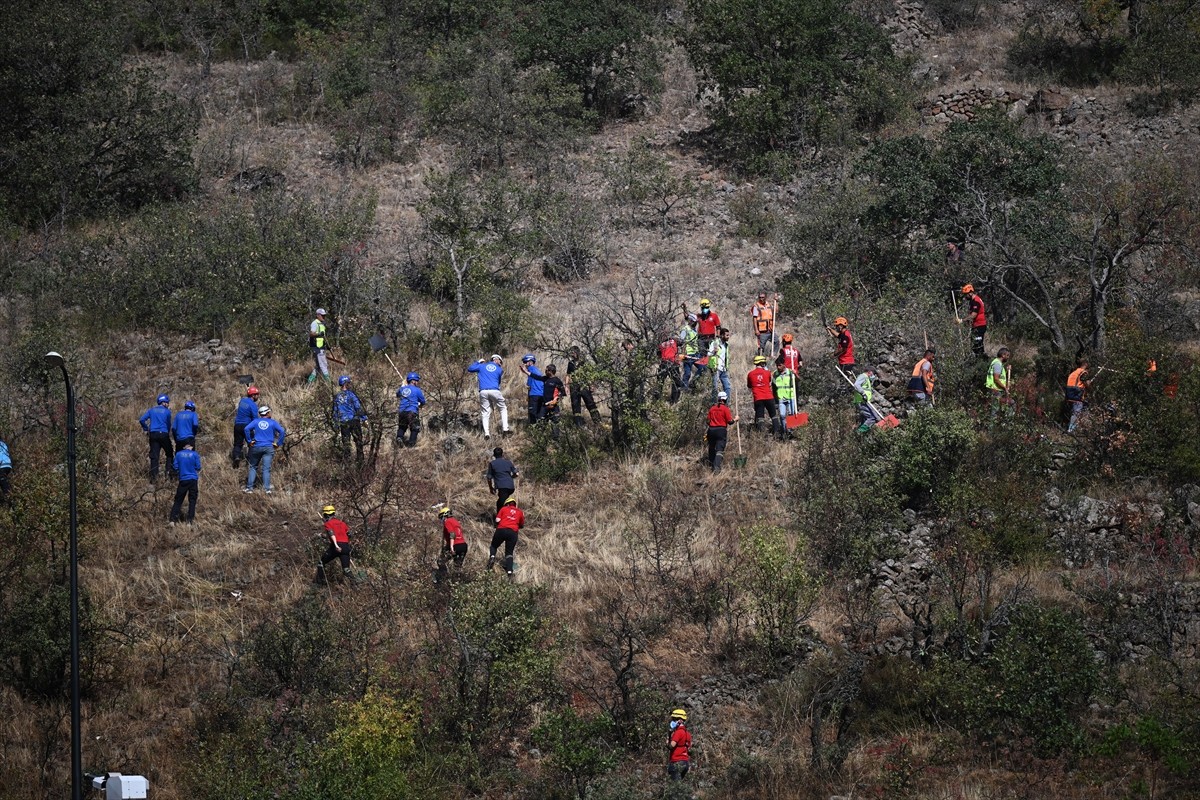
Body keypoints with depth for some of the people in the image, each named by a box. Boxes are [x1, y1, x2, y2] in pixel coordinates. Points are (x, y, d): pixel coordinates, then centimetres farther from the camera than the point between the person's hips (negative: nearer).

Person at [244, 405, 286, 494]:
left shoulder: (256, 421, 6)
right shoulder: (272, 422, 4)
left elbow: (247, 429, -8)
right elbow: (282, 432, -7)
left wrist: (249, 441, -2)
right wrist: (278, 444, -1)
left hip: (256, 447, 1)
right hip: (269, 448, -1)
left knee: (253, 467, 12)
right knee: (266, 469, -3)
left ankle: (249, 488, 5)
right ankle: (267, 488, -13)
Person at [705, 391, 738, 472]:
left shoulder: (712, 408, 9)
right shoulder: (725, 408, -6)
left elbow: (708, 421, 11)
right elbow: (730, 421, -7)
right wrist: (735, 419, 13)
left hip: (711, 429, 5)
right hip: (721, 430, -5)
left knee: (712, 448, 18)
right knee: (720, 450, -11)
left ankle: (711, 465, 27)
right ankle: (716, 467, -27)